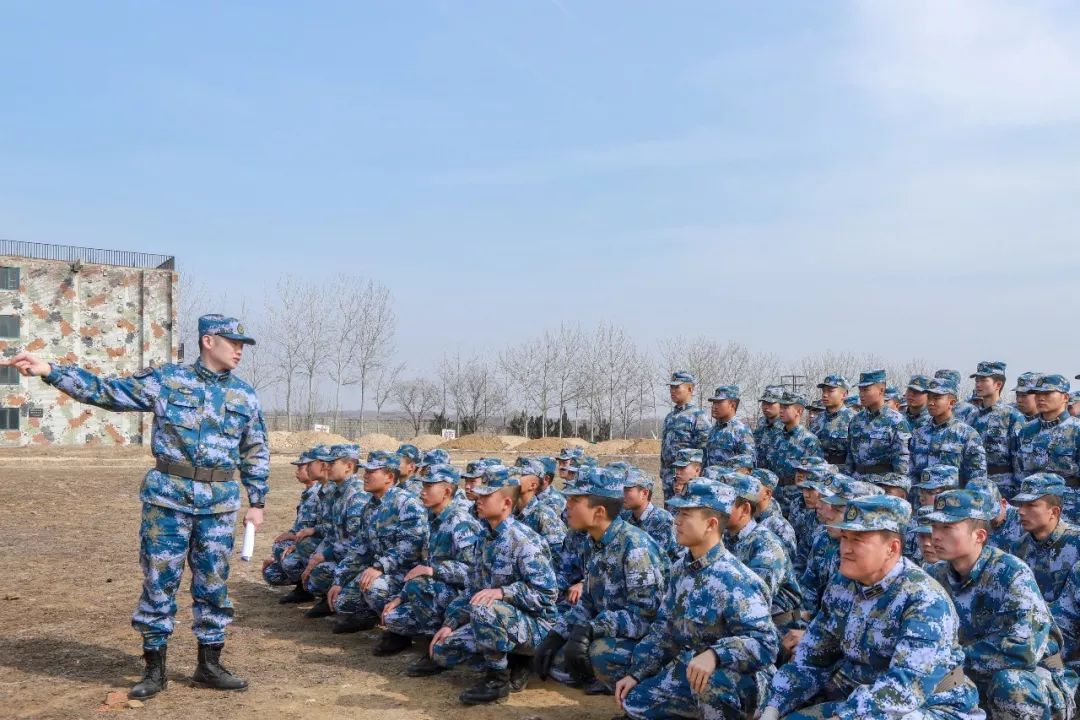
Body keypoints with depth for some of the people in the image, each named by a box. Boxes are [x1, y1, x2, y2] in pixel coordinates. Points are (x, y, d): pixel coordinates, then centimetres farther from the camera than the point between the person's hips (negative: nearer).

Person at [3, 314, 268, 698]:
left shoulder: (245, 395, 8)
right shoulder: (166, 379, -1)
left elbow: (256, 453, 15)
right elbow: (105, 391, -1)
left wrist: (257, 502, 11)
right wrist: (49, 370, -9)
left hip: (220, 503, 3)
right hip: (168, 496, -2)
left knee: (214, 584, 7)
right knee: (159, 581, 3)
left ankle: (209, 665, 20)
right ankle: (154, 668, 15)